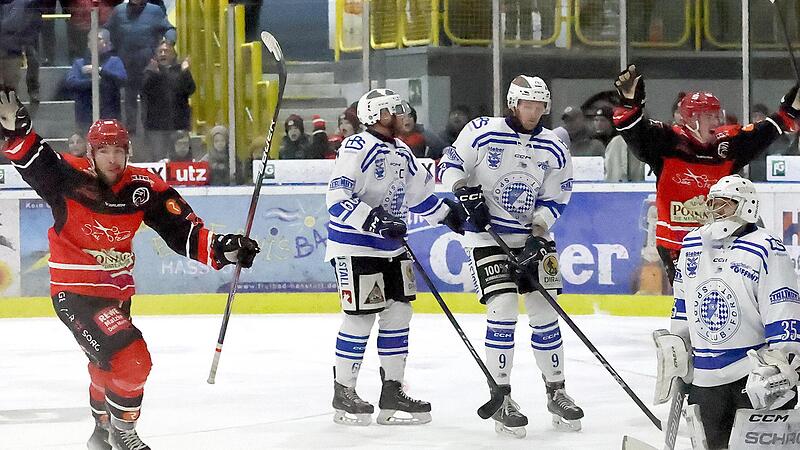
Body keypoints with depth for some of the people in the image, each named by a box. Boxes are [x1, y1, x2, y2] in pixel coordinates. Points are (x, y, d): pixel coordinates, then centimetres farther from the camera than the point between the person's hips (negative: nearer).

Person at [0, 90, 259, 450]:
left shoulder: (144, 187, -7)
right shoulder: (70, 178, -16)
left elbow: (181, 230, -7)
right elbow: (32, 160, -23)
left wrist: (220, 248, -21)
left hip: (117, 291, 6)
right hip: (74, 292, -6)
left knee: (108, 364, 27)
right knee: (131, 360, -19)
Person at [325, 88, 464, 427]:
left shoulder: (402, 152, 13)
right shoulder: (357, 148, -15)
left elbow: (420, 194, 26)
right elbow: (337, 198, -23)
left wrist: (452, 216, 22)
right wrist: (374, 220, -31)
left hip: (392, 247, 9)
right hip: (354, 245, -9)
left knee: (398, 313, 6)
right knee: (360, 317, -7)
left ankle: (392, 390, 14)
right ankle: (343, 393, 5)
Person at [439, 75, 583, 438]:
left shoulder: (554, 150, -2)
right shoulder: (482, 133, -10)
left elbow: (555, 200, 2)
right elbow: (450, 164, -3)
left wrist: (538, 235, -11)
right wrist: (467, 195, -19)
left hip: (532, 237, 4)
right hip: (486, 236, -4)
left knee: (545, 313, 4)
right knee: (503, 309, -15)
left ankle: (556, 392, 19)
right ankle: (501, 398, -6)